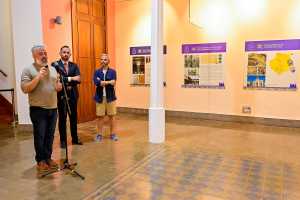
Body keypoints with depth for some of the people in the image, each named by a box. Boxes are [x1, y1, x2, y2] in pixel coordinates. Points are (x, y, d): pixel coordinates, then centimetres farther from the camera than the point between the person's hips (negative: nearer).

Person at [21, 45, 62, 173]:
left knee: (50, 136, 12)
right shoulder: (28, 70, -5)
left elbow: (58, 86, 21)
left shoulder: (53, 69, 12)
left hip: (53, 108, 5)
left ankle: (48, 158, 26)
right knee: (39, 136, 3)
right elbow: (25, 89, -14)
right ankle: (40, 161, 16)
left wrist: (59, 86, -3)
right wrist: (38, 76, -20)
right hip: (38, 109, -5)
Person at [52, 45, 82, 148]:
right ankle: (63, 140, 17)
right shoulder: (55, 65, -3)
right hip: (61, 95, -4)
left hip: (73, 95, 4)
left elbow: (78, 79, -4)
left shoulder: (74, 66, 8)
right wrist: (70, 79, -14)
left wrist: (65, 80, -14)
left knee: (74, 117, 11)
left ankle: (75, 139, 24)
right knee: (62, 118, 5)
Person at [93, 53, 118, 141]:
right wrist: (108, 82, -13)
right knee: (100, 116, 6)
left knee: (111, 116, 6)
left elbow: (113, 83, -12)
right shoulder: (97, 72, 5)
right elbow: (96, 82, -13)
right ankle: (99, 134, 17)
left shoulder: (112, 71, 2)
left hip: (110, 97, 0)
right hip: (100, 97, 1)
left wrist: (102, 82, -11)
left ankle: (112, 134, 17)